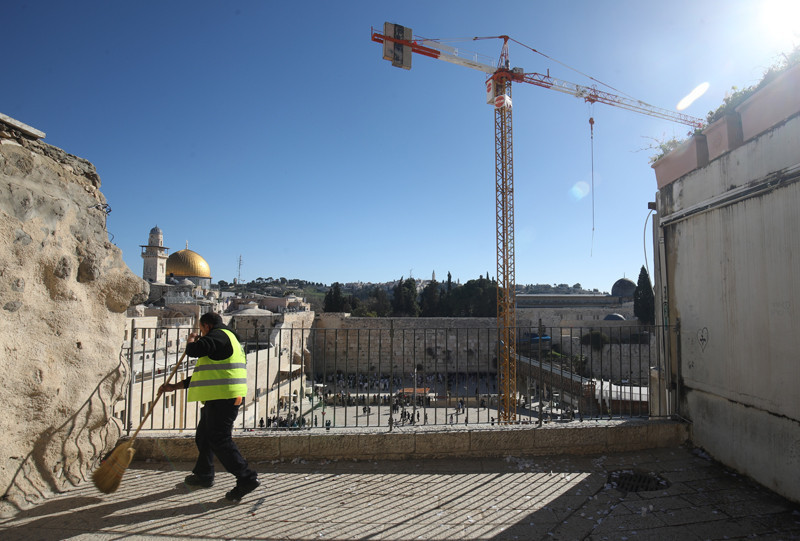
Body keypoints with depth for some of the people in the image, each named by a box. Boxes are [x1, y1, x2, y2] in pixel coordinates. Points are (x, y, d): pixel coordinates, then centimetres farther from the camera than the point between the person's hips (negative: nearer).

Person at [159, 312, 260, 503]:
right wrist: (174, 386, 28)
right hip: (220, 399, 11)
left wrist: (191, 340, 3)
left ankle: (247, 479, -7)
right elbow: (203, 376, 28)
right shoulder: (226, 339, 25)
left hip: (222, 399, -11)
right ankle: (203, 475, 38)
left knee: (220, 440, -9)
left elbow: (193, 350, -22)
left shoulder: (219, 335, -8)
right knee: (204, 436, 22)